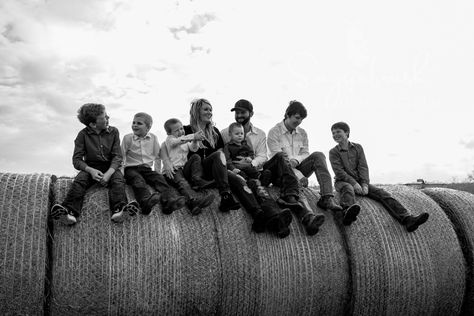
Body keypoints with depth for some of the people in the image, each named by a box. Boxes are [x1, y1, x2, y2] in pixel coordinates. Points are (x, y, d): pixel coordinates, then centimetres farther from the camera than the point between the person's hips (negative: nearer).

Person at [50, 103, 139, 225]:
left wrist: (109, 173, -23)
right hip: (90, 168, 0)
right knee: (79, 181, -30)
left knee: (118, 180, -31)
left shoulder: (113, 131, 2)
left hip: (110, 167, 0)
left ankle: (119, 211, -53)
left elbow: (117, 156, -3)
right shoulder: (83, 134, -1)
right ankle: (70, 212, -48)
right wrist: (91, 170, -25)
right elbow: (77, 160, -4)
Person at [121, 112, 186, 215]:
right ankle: (146, 201, -65)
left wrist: (157, 171, 11)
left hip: (147, 168, 3)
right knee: (138, 180, -35)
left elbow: (157, 156, 18)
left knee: (159, 178, -27)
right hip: (131, 168, -2)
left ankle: (169, 200, -52)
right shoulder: (127, 138, 5)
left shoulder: (153, 138, 10)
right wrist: (121, 171, 0)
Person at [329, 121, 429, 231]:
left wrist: (365, 184, -16)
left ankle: (407, 219, -34)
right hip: (343, 182, -3)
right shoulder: (333, 152, 2)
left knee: (381, 193, -18)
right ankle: (348, 214, -71)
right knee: (348, 189, -38)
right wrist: (354, 183, -23)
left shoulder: (358, 148, 10)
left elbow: (363, 168, 0)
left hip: (360, 182, 3)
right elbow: (339, 172, -10)